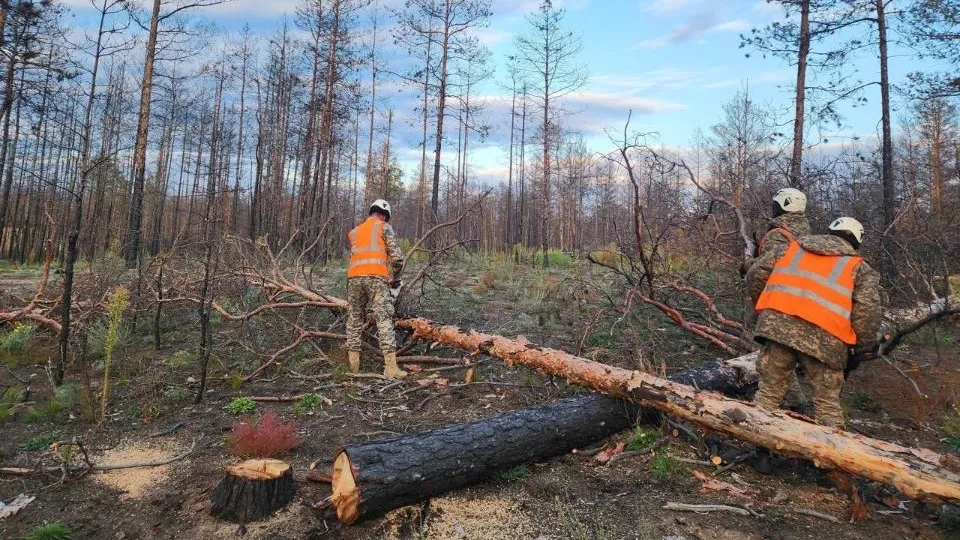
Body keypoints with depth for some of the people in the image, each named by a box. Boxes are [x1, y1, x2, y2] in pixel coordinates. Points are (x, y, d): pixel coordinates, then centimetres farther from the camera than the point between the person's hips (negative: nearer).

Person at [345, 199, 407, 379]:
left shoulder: (354, 232, 27)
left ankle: (353, 364, 13)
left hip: (354, 277, 5)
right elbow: (397, 257, 1)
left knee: (354, 320, 13)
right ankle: (391, 367, -16)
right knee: (384, 320, -9)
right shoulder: (384, 228, 11)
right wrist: (394, 276, 16)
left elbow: (355, 256, 20)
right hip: (376, 277, -5)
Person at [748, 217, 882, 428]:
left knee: (769, 391, 13)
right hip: (823, 337, -2)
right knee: (827, 402, 11)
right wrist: (861, 346, 15)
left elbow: (758, 276, 17)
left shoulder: (791, 246, 22)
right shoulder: (859, 267, 15)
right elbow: (867, 312, 2)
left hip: (777, 325, 2)